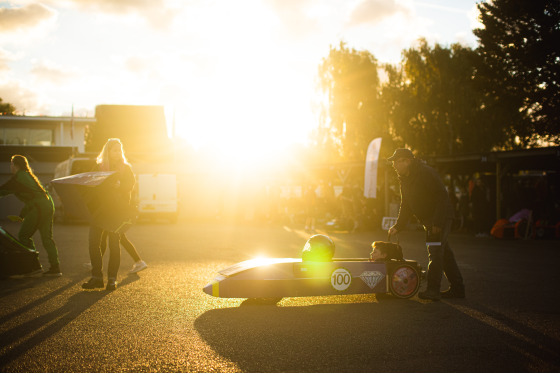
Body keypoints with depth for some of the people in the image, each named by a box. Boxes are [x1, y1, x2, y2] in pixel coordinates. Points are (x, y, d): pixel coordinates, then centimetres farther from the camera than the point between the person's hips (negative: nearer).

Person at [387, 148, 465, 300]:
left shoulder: (426, 173, -20)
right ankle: (457, 288, 19)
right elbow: (406, 206, 14)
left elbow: (442, 197, -23)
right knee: (443, 252, 12)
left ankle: (433, 290, -9)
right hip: (428, 220, 9)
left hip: (440, 218, -9)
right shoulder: (404, 179, 8)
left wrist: (438, 222, -27)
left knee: (435, 251, -12)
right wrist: (398, 226, 5)